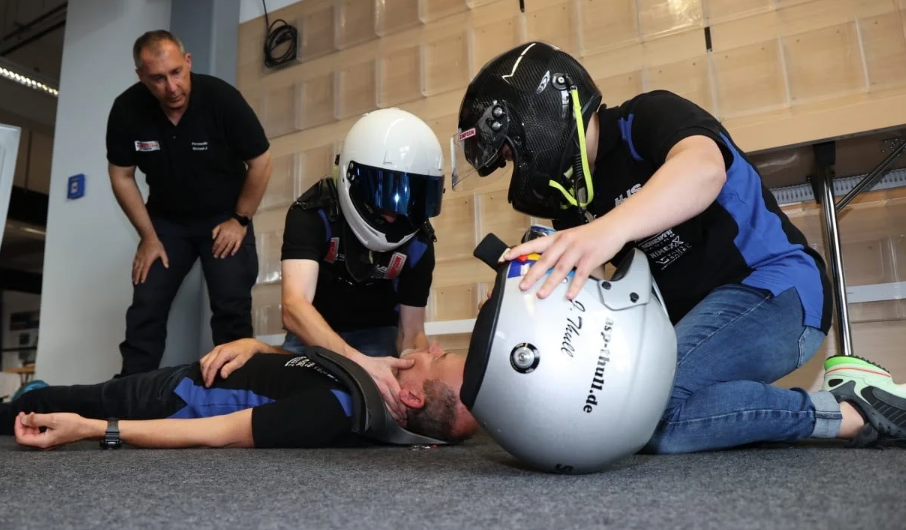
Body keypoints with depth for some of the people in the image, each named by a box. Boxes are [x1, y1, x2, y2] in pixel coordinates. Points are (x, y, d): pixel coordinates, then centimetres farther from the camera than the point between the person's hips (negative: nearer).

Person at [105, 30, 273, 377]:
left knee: (231, 308, -9)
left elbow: (261, 162, -14)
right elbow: (122, 176, -2)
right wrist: (148, 235, -3)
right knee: (145, 309, 0)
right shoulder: (127, 109, -15)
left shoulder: (221, 98, -23)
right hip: (166, 219, 3)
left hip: (224, 217, -2)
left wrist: (239, 220, -10)